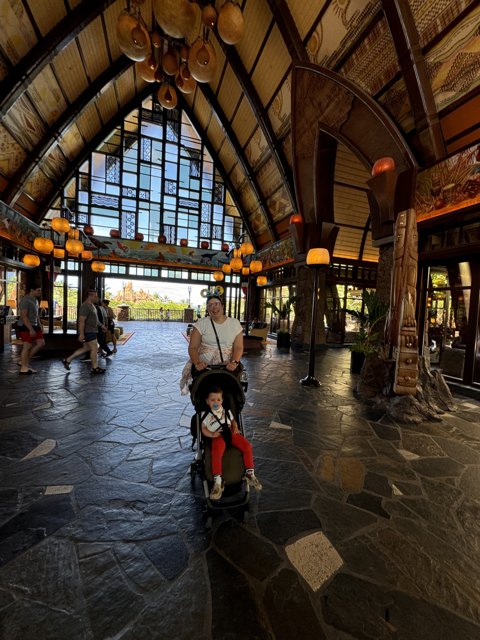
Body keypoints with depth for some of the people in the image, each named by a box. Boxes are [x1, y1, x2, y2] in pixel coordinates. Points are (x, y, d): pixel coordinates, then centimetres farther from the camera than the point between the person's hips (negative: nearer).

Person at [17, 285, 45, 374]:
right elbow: (23, 316, -22)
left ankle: (24, 361, 18)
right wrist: (31, 329, -24)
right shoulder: (25, 300, -16)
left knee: (41, 343, 8)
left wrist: (40, 326, 16)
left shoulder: (35, 300, 13)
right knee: (27, 346, -4)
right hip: (25, 327, -9)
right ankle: (24, 368, 6)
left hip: (34, 326, 9)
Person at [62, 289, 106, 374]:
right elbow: (81, 320, -22)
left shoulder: (92, 305, 14)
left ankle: (67, 360, 24)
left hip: (91, 331, 11)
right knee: (94, 348, -5)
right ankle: (95, 368, 4)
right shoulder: (85, 306, -18)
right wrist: (81, 334, -25)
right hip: (88, 331, -11)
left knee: (86, 348, 16)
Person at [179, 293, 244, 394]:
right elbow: (193, 347, -2)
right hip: (204, 364, 0)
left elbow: (238, 347, 0)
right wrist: (197, 362, -20)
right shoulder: (201, 323, 1)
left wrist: (234, 362, -18)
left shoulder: (235, 323, 4)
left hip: (227, 364, 1)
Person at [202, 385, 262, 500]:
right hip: (218, 436, -3)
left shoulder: (227, 411, 19)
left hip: (230, 433, 4)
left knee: (247, 446, -16)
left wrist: (235, 428, 5)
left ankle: (250, 473, -2)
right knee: (216, 454, -34)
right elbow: (203, 428, 8)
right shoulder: (207, 415, 8)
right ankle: (218, 482, -22)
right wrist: (211, 434, -10)